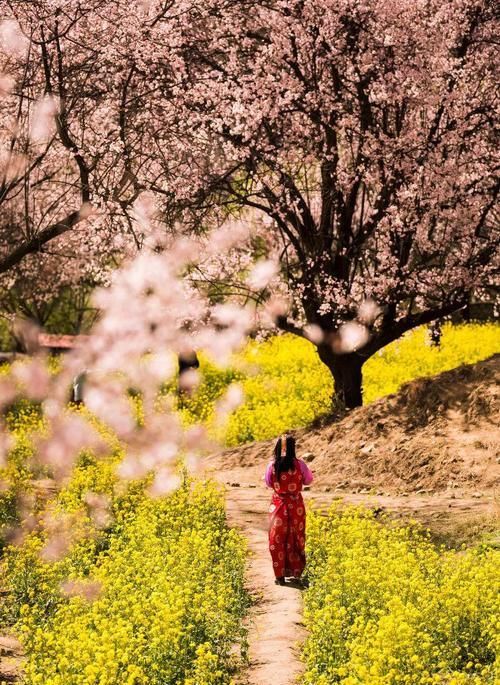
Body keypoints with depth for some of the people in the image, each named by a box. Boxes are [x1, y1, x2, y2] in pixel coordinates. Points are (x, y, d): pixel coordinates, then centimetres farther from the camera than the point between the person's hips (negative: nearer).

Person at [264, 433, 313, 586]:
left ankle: (280, 575, 9)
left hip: (278, 506, 0)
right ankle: (296, 571, 25)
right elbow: (308, 481, 4)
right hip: (296, 507, 0)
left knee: (277, 540, 10)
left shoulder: (272, 466, -11)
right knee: (296, 538, 16)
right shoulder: (300, 465, -12)